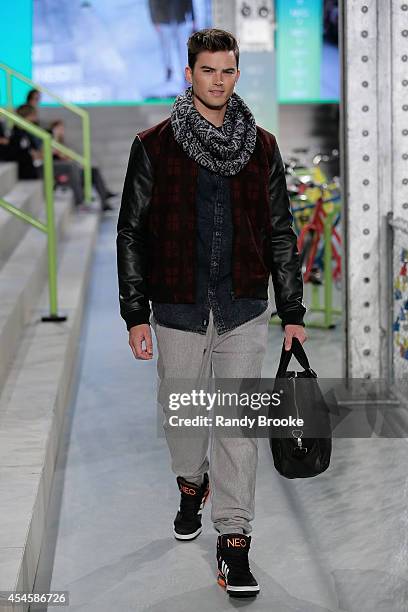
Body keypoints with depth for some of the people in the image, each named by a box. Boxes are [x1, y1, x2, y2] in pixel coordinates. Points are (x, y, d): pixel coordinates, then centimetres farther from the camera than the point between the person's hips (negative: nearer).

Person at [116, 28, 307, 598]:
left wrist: (293, 312, 6)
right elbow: (132, 233, 1)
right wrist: (135, 314, -4)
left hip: (244, 313, 1)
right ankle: (192, 485, 43)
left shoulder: (261, 147, 6)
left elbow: (281, 234, 9)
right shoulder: (154, 145, -1)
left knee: (238, 424, -2)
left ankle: (234, 541, 5)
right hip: (178, 310, 0)